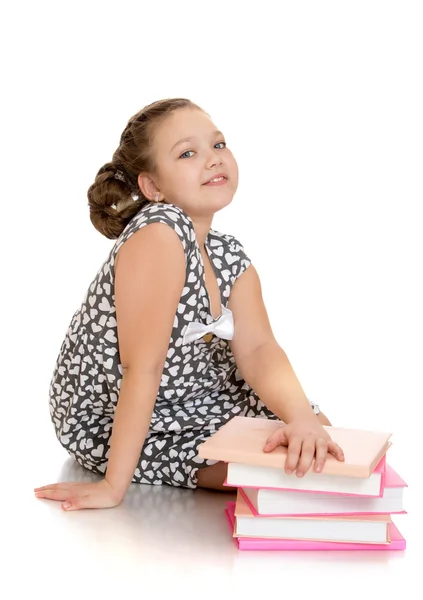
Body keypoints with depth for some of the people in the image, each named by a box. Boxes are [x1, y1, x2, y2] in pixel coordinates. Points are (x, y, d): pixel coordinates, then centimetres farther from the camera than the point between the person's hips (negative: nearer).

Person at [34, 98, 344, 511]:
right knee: (285, 467, -15)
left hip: (187, 398, 8)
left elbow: (257, 349, -13)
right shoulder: (158, 232, -30)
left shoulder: (229, 256, -3)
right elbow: (143, 367, -32)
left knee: (315, 429, 10)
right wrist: (114, 486, -28)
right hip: (110, 423, -8)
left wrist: (303, 419, -33)